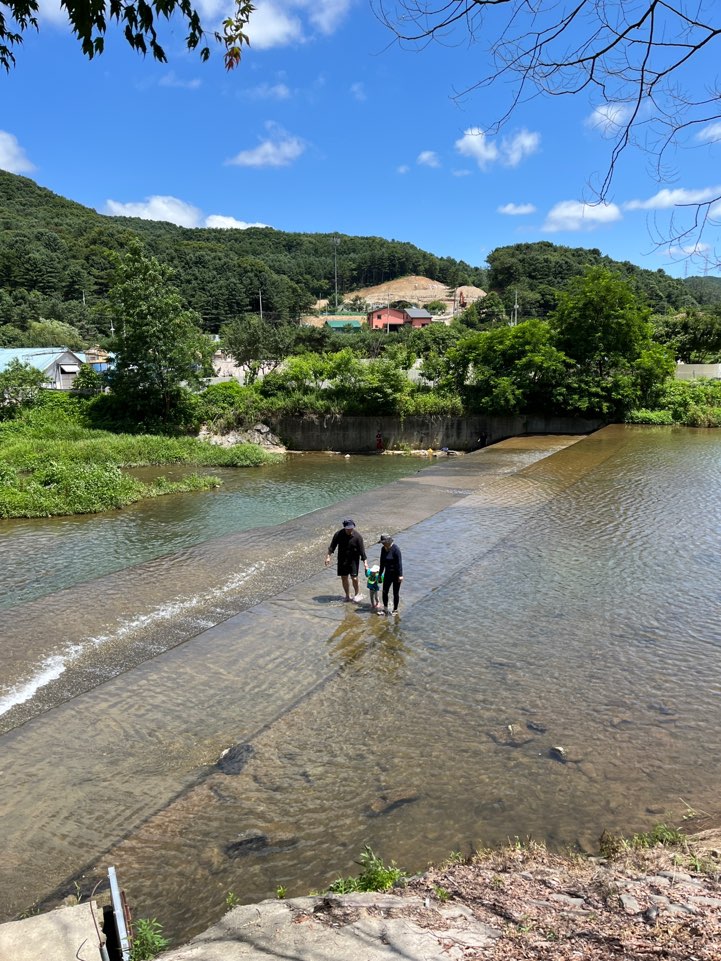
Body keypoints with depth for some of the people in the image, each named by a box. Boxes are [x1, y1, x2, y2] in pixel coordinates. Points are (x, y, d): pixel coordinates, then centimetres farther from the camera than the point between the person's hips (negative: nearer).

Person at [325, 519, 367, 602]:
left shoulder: (357, 536, -15)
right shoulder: (338, 534, -10)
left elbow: (362, 550, -11)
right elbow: (332, 546, 1)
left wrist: (365, 563, -12)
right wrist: (328, 556, -2)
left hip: (353, 560, -3)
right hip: (342, 560, 3)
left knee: (354, 578, -8)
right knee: (344, 578, 8)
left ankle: (357, 594, 17)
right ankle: (348, 595, 25)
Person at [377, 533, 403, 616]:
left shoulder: (395, 549, -20)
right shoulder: (383, 549, 1)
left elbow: (399, 562, -21)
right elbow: (382, 562, 11)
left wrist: (400, 575, -22)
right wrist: (380, 574, 16)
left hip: (396, 574, -6)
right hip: (388, 573, 7)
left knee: (395, 593, 5)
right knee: (384, 592, 9)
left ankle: (395, 610, 21)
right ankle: (385, 609, 25)